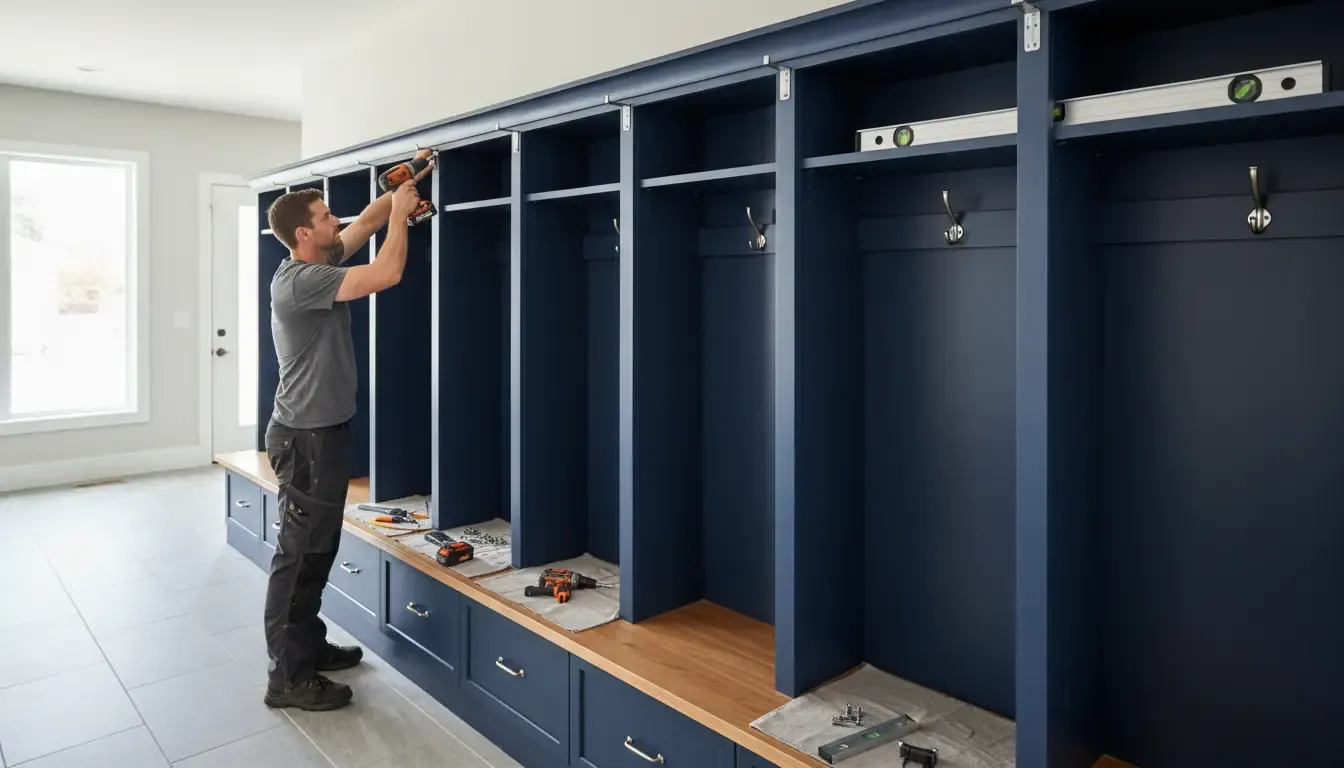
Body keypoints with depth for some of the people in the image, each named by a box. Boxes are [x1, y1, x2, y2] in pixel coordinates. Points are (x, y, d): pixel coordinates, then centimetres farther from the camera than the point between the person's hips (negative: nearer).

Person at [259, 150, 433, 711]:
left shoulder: (322, 262, 8)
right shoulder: (299, 281, -20)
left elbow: (367, 221, 18)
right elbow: (387, 274, -26)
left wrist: (406, 182, 10)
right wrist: (402, 212, -12)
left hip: (322, 431, 10)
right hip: (306, 437, -10)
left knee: (318, 547, 17)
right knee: (300, 551, -3)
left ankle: (308, 644, 30)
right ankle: (289, 677, 7)